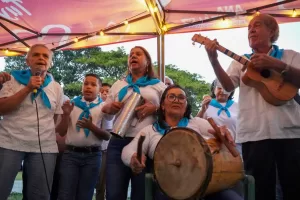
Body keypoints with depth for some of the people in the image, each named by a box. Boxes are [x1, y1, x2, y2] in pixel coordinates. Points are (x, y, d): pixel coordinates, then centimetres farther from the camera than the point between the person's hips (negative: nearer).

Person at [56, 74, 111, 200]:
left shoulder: (104, 108, 3)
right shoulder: (72, 104, 7)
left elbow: (107, 136, -3)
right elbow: (61, 132, 4)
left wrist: (91, 126, -19)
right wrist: (66, 114, -12)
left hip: (92, 155, 0)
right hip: (70, 153, 1)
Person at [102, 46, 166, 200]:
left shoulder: (158, 85, 13)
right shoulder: (118, 85, 22)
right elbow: (105, 109, 23)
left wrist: (154, 109, -11)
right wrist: (110, 107, -1)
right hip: (118, 143, 2)